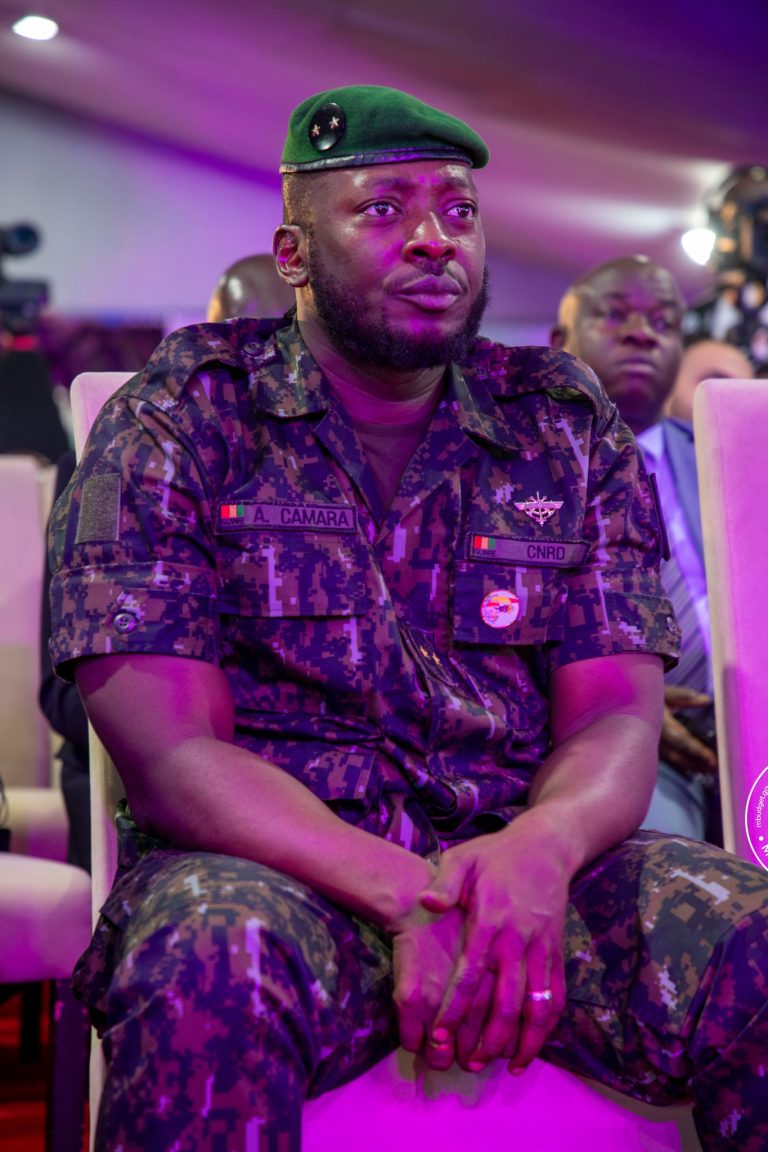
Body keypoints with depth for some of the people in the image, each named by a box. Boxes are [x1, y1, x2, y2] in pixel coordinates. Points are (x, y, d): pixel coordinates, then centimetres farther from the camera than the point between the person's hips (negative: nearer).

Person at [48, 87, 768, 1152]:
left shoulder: (567, 424, 12)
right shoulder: (179, 422, 2)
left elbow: (618, 714, 4)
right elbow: (168, 751, -7)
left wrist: (540, 847, -21)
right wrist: (408, 896, -23)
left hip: (520, 858, 3)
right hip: (272, 859, -2)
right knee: (213, 964, -37)